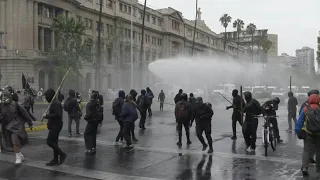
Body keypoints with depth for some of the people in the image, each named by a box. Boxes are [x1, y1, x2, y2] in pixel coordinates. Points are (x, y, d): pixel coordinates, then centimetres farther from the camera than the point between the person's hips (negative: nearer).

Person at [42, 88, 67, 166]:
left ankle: (62, 154, -2)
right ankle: (55, 160, 20)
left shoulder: (56, 103, -18)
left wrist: (47, 116, -20)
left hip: (56, 125, -11)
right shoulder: (53, 102, 15)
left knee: (49, 141, -11)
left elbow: (57, 114, -28)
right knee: (54, 142, 13)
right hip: (54, 125, 11)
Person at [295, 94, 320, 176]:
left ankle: (304, 167, -14)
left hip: (308, 133, -1)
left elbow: (300, 121, -5)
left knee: (307, 151, 1)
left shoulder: (305, 109, -3)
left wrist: (297, 130, -2)